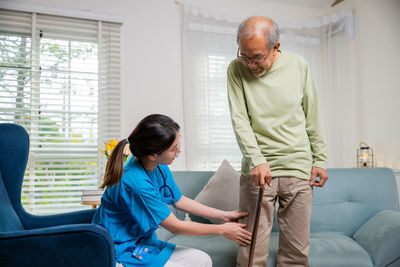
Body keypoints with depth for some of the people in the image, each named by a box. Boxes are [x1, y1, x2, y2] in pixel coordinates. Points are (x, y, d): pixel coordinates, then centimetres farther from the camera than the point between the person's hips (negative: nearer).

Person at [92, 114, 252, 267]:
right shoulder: (136, 182, -30)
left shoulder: (159, 168, -4)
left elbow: (179, 200, 11)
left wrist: (223, 215, 9)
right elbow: (175, 226, -20)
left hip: (144, 244, 8)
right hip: (123, 254, -8)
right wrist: (222, 230, -10)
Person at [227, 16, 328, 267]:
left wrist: (320, 160, 8)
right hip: (257, 170, -1)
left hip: (299, 170, 2)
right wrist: (256, 160, -20)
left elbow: (312, 117, 9)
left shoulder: (298, 65, 2)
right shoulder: (237, 69, -2)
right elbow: (239, 120, -8)